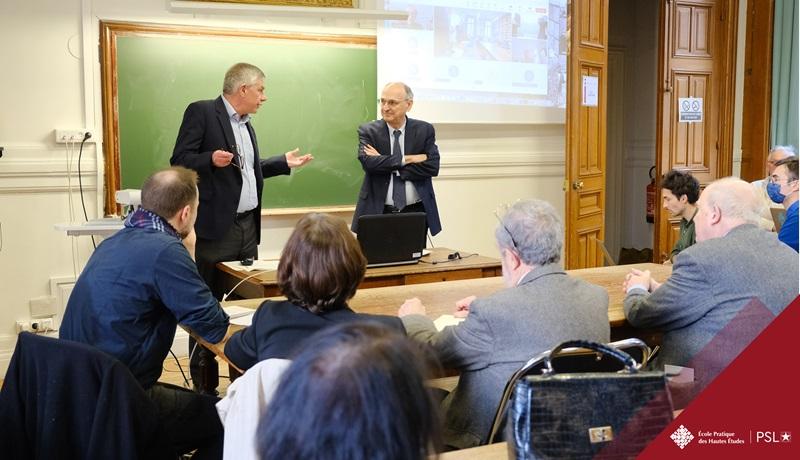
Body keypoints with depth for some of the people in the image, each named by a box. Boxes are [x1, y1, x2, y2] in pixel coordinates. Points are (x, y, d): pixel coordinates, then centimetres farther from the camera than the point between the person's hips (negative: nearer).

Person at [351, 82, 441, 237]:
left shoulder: (425, 130, 4)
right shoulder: (368, 131, 2)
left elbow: (432, 166, -8)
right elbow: (368, 162, -15)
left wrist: (385, 163, -12)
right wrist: (406, 159, -16)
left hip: (416, 213, 1)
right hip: (378, 212, -1)